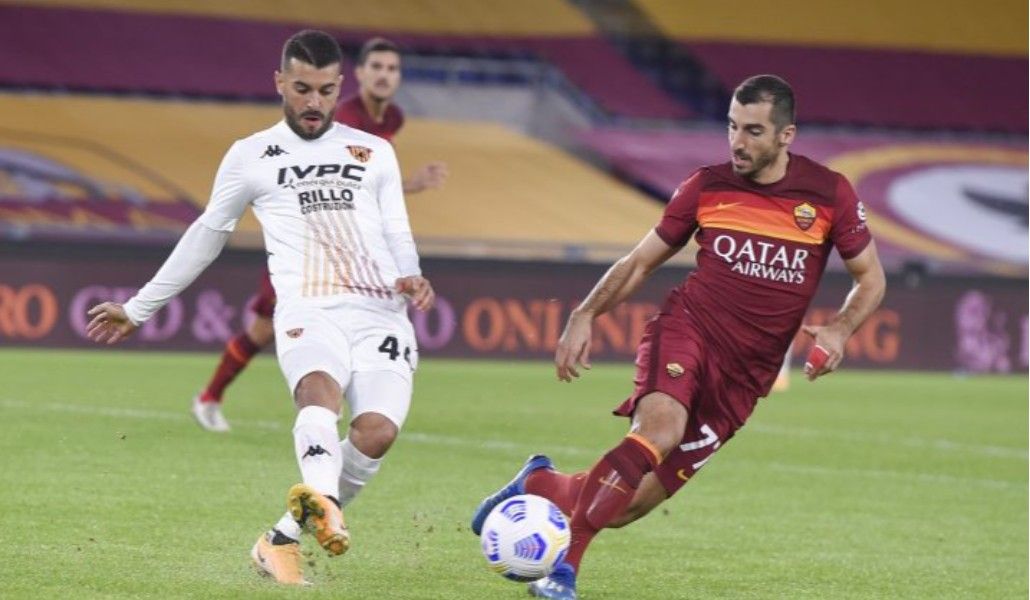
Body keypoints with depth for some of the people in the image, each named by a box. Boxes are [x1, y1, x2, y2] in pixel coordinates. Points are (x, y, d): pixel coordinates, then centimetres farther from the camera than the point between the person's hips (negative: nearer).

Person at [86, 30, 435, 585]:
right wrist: (138, 309, 31)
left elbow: (398, 233, 20)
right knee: (320, 393, -36)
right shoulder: (250, 157, 17)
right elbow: (206, 235, 26)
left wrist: (409, 276, -5)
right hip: (310, 314, -2)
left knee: (376, 431, -25)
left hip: (382, 316, 2)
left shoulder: (375, 153, 21)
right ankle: (322, 502, -67)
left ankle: (285, 538, -10)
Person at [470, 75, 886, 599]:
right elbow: (640, 262, 12)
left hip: (744, 374, 1)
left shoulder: (829, 194, -1)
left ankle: (538, 484, 25)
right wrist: (584, 315, -1)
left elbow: (871, 279, 9)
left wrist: (840, 330, -10)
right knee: (658, 429, -35)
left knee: (629, 504, -4)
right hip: (686, 330, -1)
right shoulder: (707, 187, 3)